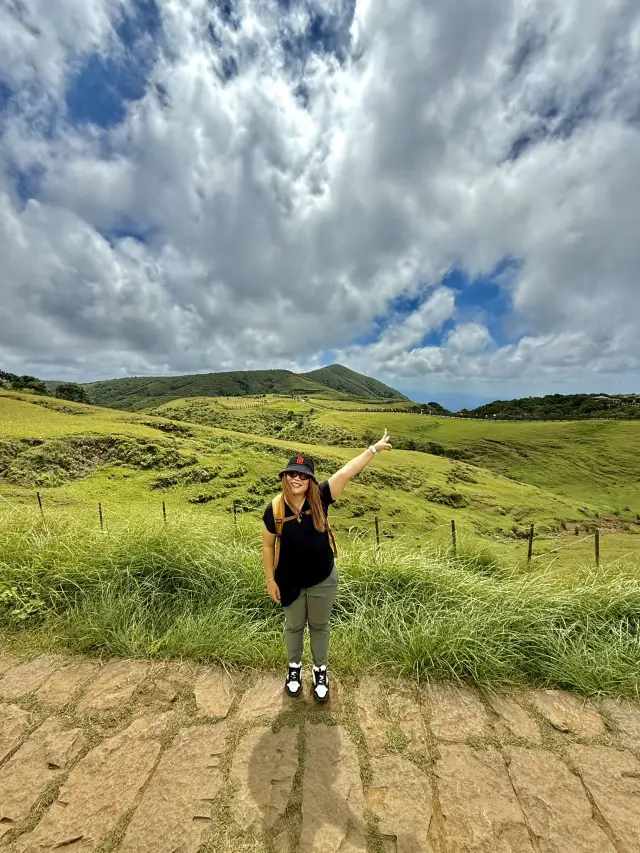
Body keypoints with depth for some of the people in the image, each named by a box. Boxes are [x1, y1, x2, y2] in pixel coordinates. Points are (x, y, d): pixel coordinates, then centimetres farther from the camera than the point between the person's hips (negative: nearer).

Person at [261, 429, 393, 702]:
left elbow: (346, 472, -27)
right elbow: (268, 546, -7)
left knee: (319, 626, 23)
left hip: (323, 580, 0)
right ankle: (294, 666, 53)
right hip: (291, 582, 0)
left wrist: (374, 448, -28)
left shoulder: (320, 498, -20)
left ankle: (320, 670, 49)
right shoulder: (274, 510, -19)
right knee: (294, 626, 25)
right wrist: (270, 580, -2)